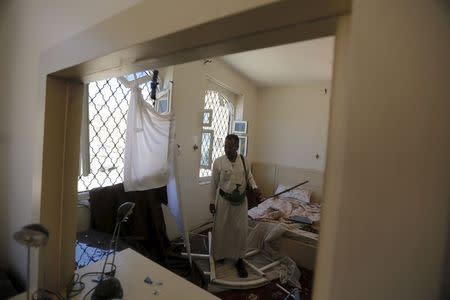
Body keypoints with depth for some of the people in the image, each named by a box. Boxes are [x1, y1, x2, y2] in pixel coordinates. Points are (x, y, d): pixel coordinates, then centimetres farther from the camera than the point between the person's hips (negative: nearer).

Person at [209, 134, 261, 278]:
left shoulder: (244, 160, -7)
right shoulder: (218, 162, -13)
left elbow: (249, 176, 7)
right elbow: (214, 183, -5)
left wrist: (255, 187, -12)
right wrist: (212, 201, -2)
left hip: (241, 200, 2)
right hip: (224, 200, -1)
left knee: (240, 230, 7)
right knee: (221, 229, 13)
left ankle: (239, 259, 25)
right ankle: (220, 254, 38)